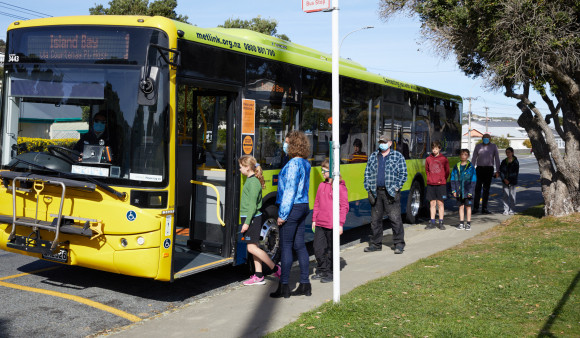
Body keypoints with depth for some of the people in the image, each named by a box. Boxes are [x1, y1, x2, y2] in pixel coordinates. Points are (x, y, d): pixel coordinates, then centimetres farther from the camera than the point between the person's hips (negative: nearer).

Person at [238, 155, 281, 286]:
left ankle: (275, 269, -2)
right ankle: (258, 276, 13)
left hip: (252, 218, -10)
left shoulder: (253, 182, -16)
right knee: (254, 247, 10)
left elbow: (253, 205, -20)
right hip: (253, 218, 10)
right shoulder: (251, 180, 14)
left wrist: (247, 222, -20)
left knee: (252, 248, -8)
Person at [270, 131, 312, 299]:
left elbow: (290, 190, -19)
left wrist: (283, 214, -17)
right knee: (299, 245, 12)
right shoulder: (305, 164, 12)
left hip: (292, 208, -9)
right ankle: (305, 285, 16)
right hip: (303, 206, 9)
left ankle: (284, 286, 4)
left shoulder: (293, 164, -16)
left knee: (285, 246, -2)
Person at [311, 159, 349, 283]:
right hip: (320, 224, 6)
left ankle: (330, 273, 19)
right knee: (318, 248, 8)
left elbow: (344, 206, -9)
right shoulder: (322, 185, 10)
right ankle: (322, 271, 24)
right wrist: (314, 220, 14)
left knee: (331, 250, 6)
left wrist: (340, 224, -11)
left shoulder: (340, 187, -9)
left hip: (332, 225, -6)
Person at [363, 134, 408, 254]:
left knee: (395, 218, -6)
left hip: (391, 193, -4)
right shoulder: (373, 156, 14)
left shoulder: (398, 156, 4)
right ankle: (376, 244, 17)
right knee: (375, 219, 7)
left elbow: (403, 174, 0)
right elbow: (367, 173, 14)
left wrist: (396, 188, -9)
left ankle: (399, 244, 3)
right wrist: (368, 189, 4)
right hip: (376, 193, 4)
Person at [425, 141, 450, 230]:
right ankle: (432, 222, 11)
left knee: (440, 203, 1)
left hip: (441, 184, -2)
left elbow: (447, 172, 6)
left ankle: (441, 223, 6)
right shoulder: (428, 159, 5)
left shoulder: (444, 159, -1)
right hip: (430, 185, 2)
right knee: (432, 203, 6)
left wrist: (442, 180, 2)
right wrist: (430, 179, 8)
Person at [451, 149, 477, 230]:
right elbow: (453, 179, 9)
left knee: (468, 207, 5)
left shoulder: (470, 167, -4)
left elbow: (473, 180, -4)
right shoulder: (456, 166, 6)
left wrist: (470, 191, -10)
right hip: (459, 191, 3)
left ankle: (468, 224, 13)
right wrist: (454, 190, 1)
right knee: (461, 206, 9)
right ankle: (461, 224, 16)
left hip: (467, 191, -3)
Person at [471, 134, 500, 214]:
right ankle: (475, 207, 4)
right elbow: (474, 158, 10)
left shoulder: (494, 147, 6)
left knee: (486, 189, 4)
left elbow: (497, 159, 6)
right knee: (477, 188, -3)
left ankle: (484, 208, 9)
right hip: (479, 168, 0)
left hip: (489, 169, 0)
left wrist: (497, 171, 0)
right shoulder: (478, 146, 7)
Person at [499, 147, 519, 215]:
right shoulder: (504, 161, 8)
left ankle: (512, 210, 7)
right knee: (505, 196, 2)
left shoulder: (515, 162, -2)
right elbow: (501, 171, 6)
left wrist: (509, 180, -9)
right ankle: (506, 210, 6)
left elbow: (516, 172, -4)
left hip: (512, 181, -3)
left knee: (512, 196, 0)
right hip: (505, 181, 3)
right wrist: (504, 179, -8)